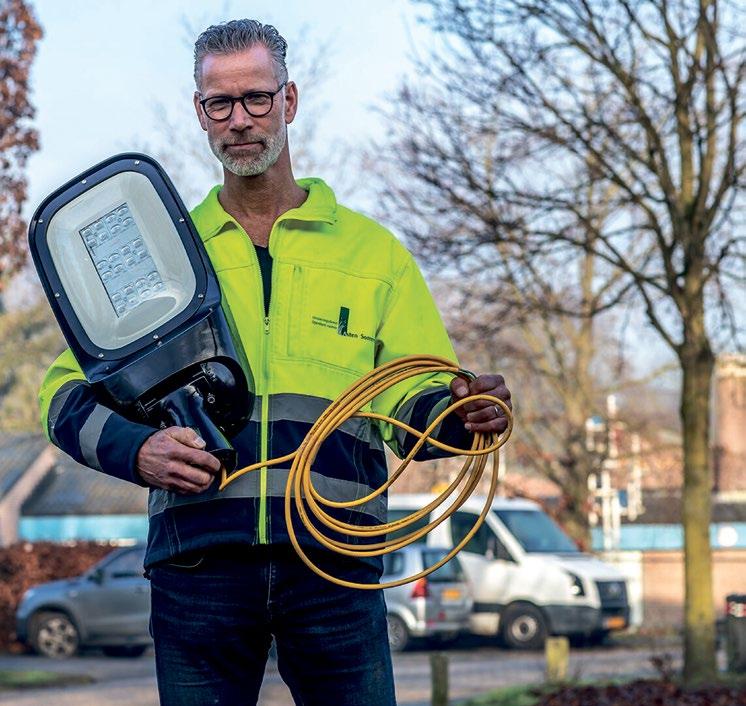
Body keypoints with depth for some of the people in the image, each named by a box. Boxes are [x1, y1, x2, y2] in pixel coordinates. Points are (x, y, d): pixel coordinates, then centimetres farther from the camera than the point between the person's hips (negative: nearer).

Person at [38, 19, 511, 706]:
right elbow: (69, 392, 12)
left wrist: (459, 414, -16)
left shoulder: (374, 251, 15)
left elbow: (413, 397, 8)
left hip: (335, 560, 0)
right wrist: (137, 449, -8)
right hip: (198, 561, 1)